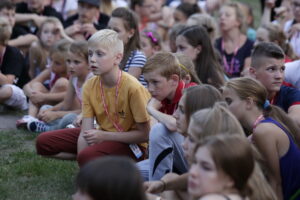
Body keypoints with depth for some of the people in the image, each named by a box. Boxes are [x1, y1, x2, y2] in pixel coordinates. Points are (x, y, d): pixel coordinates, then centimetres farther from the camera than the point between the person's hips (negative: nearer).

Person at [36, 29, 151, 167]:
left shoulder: (132, 87, -22)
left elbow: (144, 135, -19)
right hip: (102, 136, 7)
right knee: (43, 142, -2)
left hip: (130, 145, -7)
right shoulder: (90, 86, -5)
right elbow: (85, 131, -10)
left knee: (87, 156, -36)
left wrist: (104, 136, -23)